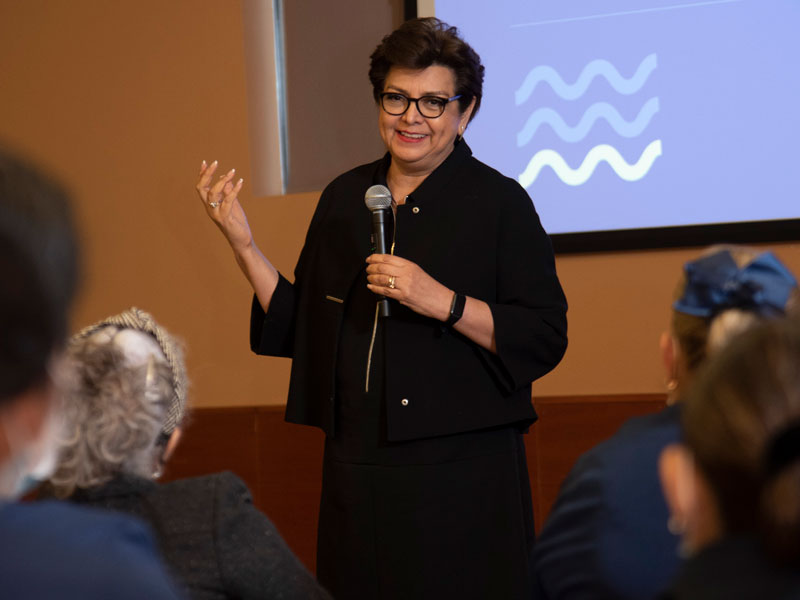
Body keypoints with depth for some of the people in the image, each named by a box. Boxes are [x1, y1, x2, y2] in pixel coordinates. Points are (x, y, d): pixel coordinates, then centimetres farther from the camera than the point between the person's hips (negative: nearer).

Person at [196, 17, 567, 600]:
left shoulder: (499, 202, -5)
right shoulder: (344, 199, 10)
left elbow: (546, 339, -11)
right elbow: (299, 328, 13)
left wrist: (441, 301, -20)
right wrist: (243, 243, 4)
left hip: (462, 479, -4)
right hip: (357, 472, 5)